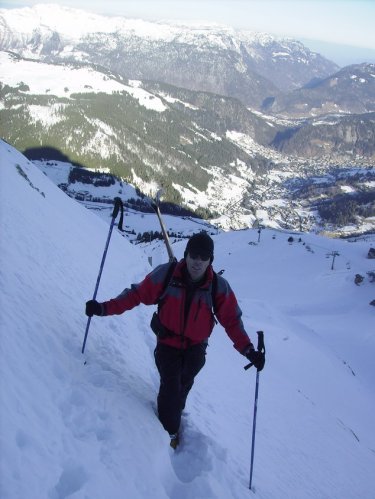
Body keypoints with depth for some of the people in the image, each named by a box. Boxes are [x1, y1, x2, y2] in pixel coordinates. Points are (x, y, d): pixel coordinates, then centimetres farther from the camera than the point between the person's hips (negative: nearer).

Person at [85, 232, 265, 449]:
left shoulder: (219, 286, -17)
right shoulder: (166, 274, -21)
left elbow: (232, 320, -11)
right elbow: (137, 294, -14)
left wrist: (248, 350, -21)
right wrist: (105, 308, -24)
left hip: (196, 347, 2)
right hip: (168, 342, -2)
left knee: (183, 385, 18)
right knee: (171, 386, -8)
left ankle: (174, 413, 47)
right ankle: (169, 432, 17)